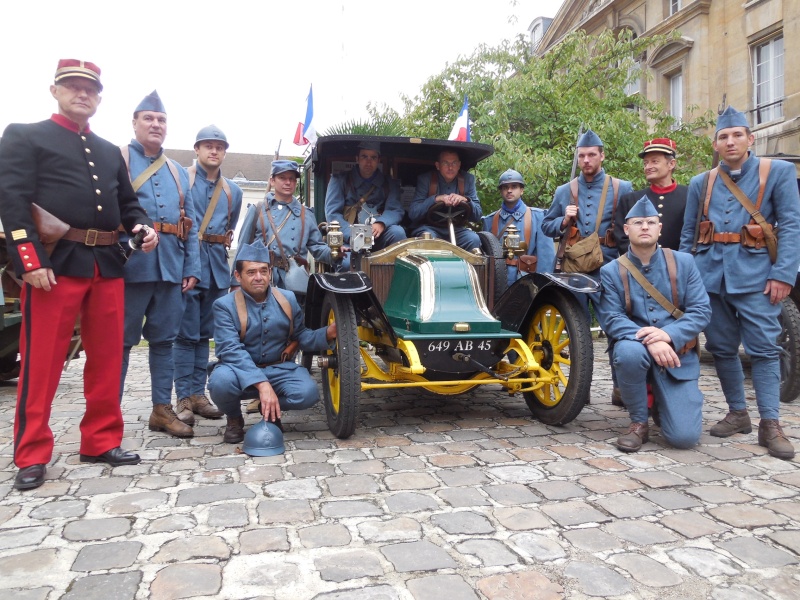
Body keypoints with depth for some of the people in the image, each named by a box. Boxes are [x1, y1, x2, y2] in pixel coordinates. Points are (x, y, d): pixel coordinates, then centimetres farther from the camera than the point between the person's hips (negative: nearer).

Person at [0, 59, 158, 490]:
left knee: (107, 358, 9)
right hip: (55, 263, -5)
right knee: (41, 362, 0)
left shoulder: (110, 151, 21)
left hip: (107, 264, 6)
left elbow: (127, 202, 24)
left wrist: (144, 227, 0)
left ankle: (102, 441, 21)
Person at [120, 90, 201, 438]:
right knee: (121, 340, 1)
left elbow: (190, 225, 16)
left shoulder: (178, 172, 20)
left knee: (164, 338, 10)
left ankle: (162, 408, 19)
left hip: (170, 268, 5)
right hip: (130, 264, -5)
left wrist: (192, 268, 8)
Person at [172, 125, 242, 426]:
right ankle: (184, 398, 3)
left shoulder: (233, 191, 15)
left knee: (204, 334, 10)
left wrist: (221, 248, 11)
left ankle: (198, 393, 18)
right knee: (186, 334, -4)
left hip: (217, 268, 5)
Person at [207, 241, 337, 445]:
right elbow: (231, 350, -22)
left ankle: (271, 410, 11)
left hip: (279, 369, 3)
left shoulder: (288, 299, 2)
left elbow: (302, 336, 4)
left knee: (308, 393, -25)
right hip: (241, 369, -2)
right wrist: (262, 384, -35)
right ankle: (234, 418, 2)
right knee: (221, 381, -36)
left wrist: (328, 332, -19)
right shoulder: (225, 305, -11)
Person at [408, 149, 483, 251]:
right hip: (428, 227, -2)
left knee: (474, 239, -27)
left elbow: (478, 215, 1)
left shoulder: (468, 179, 4)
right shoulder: (425, 179, -3)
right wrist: (435, 199, -24)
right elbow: (412, 213, -11)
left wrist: (465, 200, -19)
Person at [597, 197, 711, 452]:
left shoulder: (683, 263, 2)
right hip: (636, 349, 0)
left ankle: (660, 400, 26)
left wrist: (669, 335, -23)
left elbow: (701, 310, -5)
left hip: (678, 355, 1)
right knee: (629, 352, -39)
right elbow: (612, 318, -12)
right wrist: (648, 341, -29)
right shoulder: (611, 271, -1)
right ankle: (638, 423, -11)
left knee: (685, 437, -12)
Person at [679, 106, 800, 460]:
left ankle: (770, 424, 3)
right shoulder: (701, 183, 13)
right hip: (711, 275, 4)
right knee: (721, 348, 8)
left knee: (764, 348, -4)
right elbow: (687, 235, 14)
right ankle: (737, 413, 21)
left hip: (754, 275, -3)